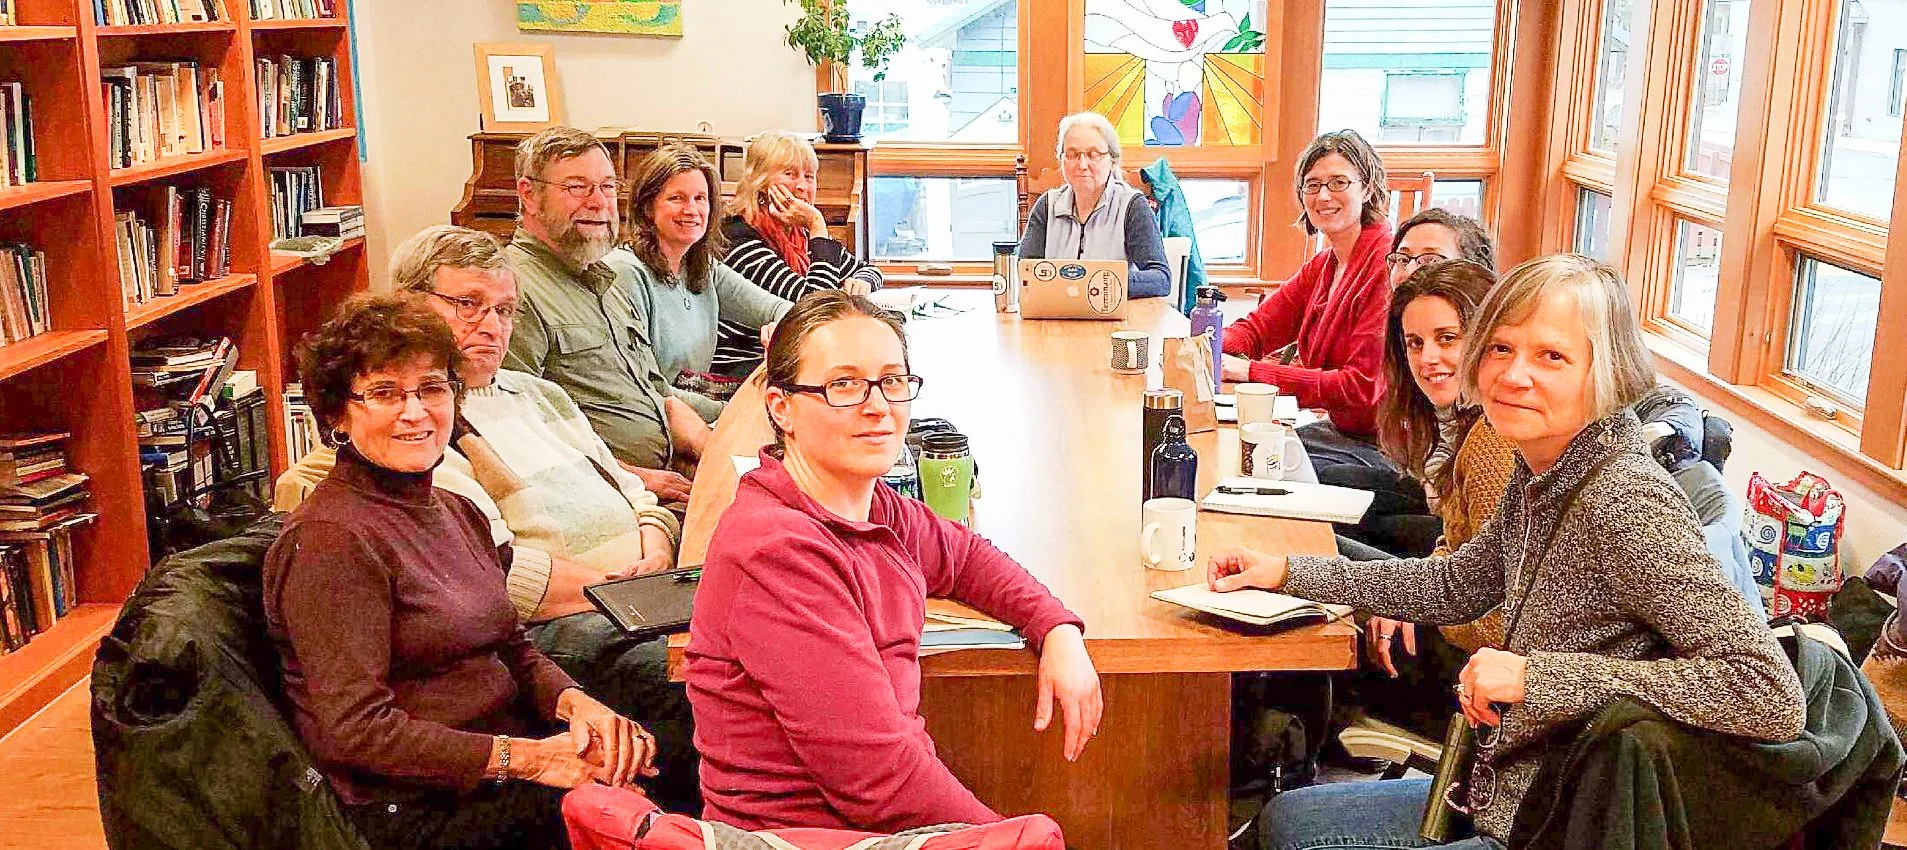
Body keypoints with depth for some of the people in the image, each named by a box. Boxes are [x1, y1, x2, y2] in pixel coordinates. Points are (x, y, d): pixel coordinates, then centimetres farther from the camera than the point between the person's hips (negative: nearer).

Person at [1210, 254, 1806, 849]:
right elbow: (1456, 585, 17)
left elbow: (1777, 698, -32)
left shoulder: (1626, 503, -26)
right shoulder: (1537, 474, 0)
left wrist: (1541, 675, -32)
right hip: (1501, 795, 8)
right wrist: (1285, 572, 14)